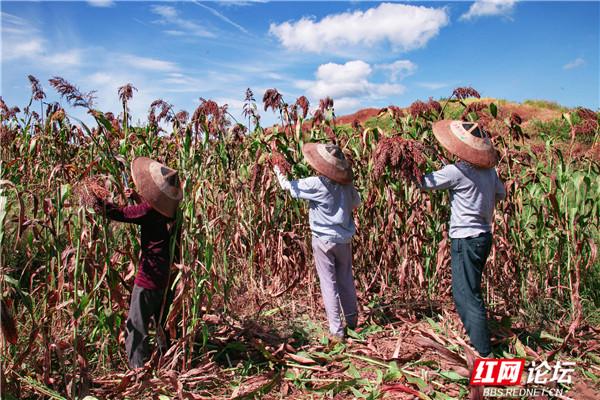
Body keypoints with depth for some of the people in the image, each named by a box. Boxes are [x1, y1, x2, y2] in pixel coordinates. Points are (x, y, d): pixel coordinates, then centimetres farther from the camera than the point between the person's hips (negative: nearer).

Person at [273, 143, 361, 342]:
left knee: (329, 285, 1)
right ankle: (352, 322, 30)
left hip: (323, 240, -5)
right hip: (344, 239, 5)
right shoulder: (346, 183, -3)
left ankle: (336, 331, 5)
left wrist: (277, 169, 12)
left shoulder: (316, 184, -18)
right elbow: (356, 203, 15)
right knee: (346, 281, 17)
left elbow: (288, 185, -5)